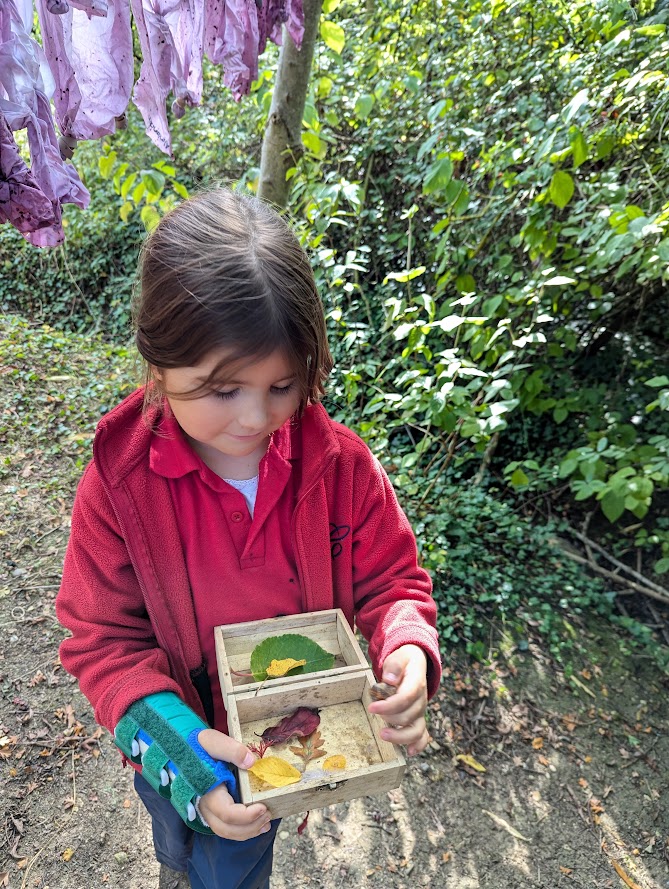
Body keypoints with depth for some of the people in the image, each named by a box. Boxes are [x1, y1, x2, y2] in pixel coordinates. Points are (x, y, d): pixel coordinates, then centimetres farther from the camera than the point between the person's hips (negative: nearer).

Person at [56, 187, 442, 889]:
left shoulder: (342, 464, -23)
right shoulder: (117, 486, -25)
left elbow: (392, 580, -12)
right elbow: (104, 638, -17)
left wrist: (408, 652, -33)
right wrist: (179, 744, -32)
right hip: (177, 755, 0)